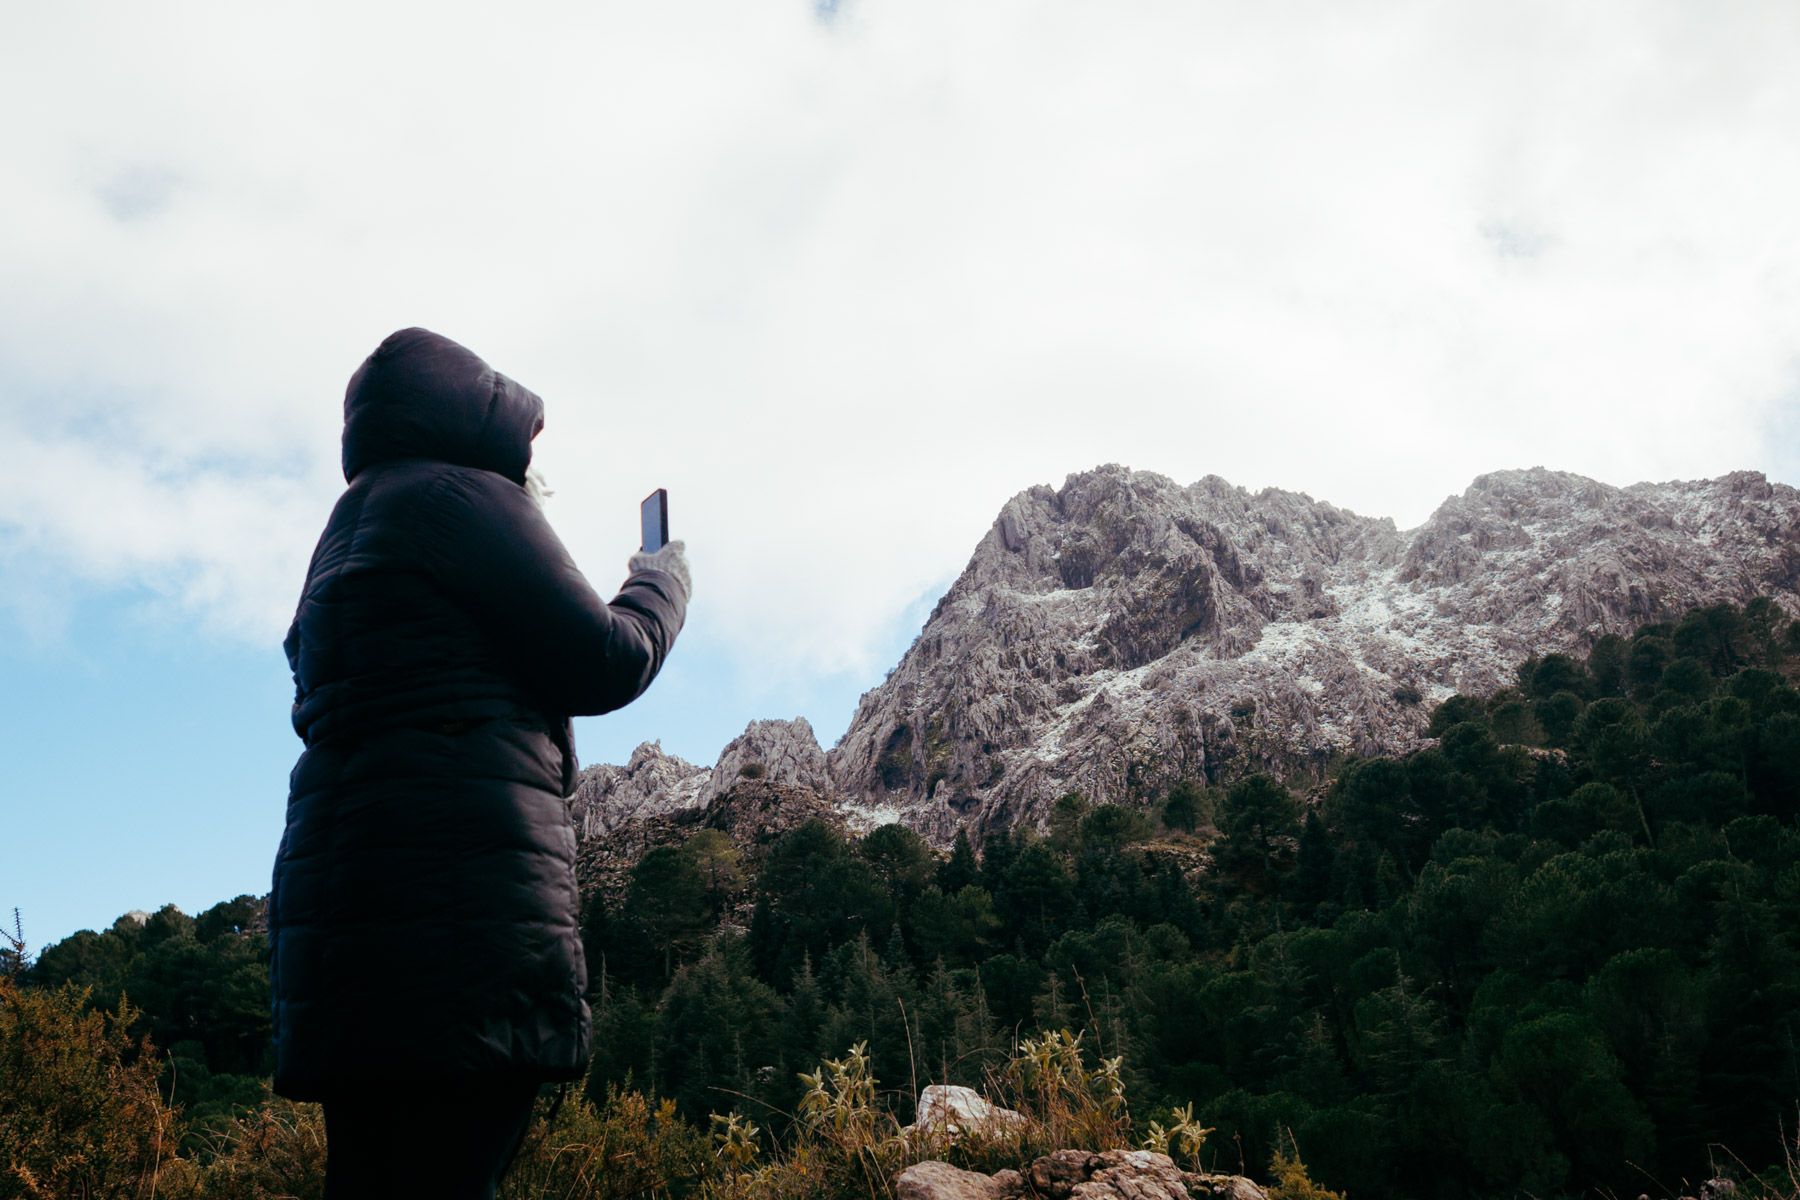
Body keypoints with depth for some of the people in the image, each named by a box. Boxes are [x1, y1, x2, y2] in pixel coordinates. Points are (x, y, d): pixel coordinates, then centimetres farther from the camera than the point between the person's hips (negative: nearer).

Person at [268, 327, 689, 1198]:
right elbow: (604, 666, -4)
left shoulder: (351, 529, 27)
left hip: (341, 880, 10)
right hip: (462, 890, -10)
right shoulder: (460, 493, -1)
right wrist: (664, 581, 16)